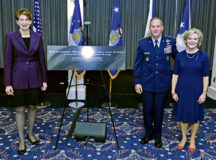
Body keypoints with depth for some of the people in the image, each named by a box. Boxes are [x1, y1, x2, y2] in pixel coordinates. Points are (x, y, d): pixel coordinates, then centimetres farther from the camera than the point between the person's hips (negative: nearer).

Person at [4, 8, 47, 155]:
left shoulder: (37, 37, 2)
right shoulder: (11, 36, -4)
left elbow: (42, 59, 5)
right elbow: (8, 61, -5)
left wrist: (44, 80, 2)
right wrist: (8, 83, -9)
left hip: (34, 76, 2)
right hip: (18, 77, -2)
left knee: (33, 106, 12)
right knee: (20, 108, 6)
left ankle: (31, 133, 33)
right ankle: (21, 140, 20)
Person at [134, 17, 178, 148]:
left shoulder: (170, 42, -3)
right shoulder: (143, 43, -2)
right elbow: (138, 64, 1)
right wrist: (137, 82, -3)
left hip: (163, 84, 0)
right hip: (147, 84, 1)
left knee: (159, 111, 10)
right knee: (147, 110, 11)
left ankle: (157, 136, 31)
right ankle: (148, 133, 34)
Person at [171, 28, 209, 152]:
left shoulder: (203, 56, -7)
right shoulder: (180, 56, -2)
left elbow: (206, 76, -4)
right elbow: (175, 74, 0)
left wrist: (204, 93, -8)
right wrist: (173, 91, -2)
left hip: (196, 91, -1)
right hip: (182, 90, 2)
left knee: (195, 116, 11)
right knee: (183, 115, 13)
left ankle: (192, 139, 30)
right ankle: (184, 137, 32)